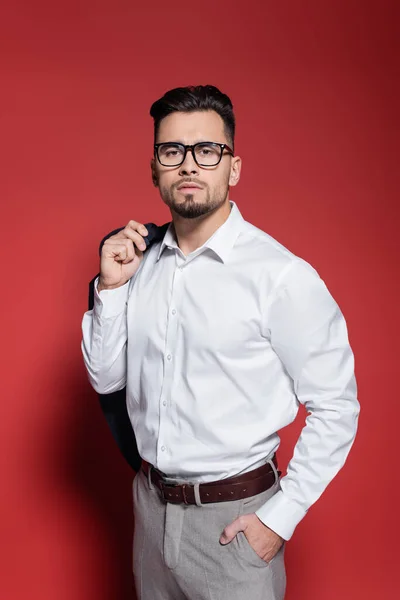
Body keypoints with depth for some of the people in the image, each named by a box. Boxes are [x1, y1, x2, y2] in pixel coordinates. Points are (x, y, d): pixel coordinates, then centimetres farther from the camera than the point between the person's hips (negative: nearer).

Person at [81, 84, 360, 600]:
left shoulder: (282, 275, -18)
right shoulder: (141, 261, 0)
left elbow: (336, 409, -14)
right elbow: (105, 379, 4)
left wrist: (280, 518, -13)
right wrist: (111, 286, -9)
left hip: (235, 518, -5)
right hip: (151, 504, 6)